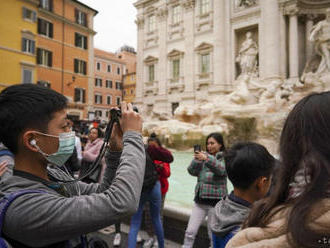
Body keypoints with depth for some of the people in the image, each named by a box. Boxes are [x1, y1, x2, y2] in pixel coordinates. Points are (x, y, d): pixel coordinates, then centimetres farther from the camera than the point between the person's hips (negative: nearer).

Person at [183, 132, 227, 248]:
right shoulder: (203, 155, 9)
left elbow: (222, 170, -22)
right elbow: (192, 171, -1)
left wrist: (207, 159, -35)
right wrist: (196, 159, -18)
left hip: (216, 201, -3)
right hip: (200, 200, 4)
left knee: (214, 235, 6)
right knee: (190, 232, 4)